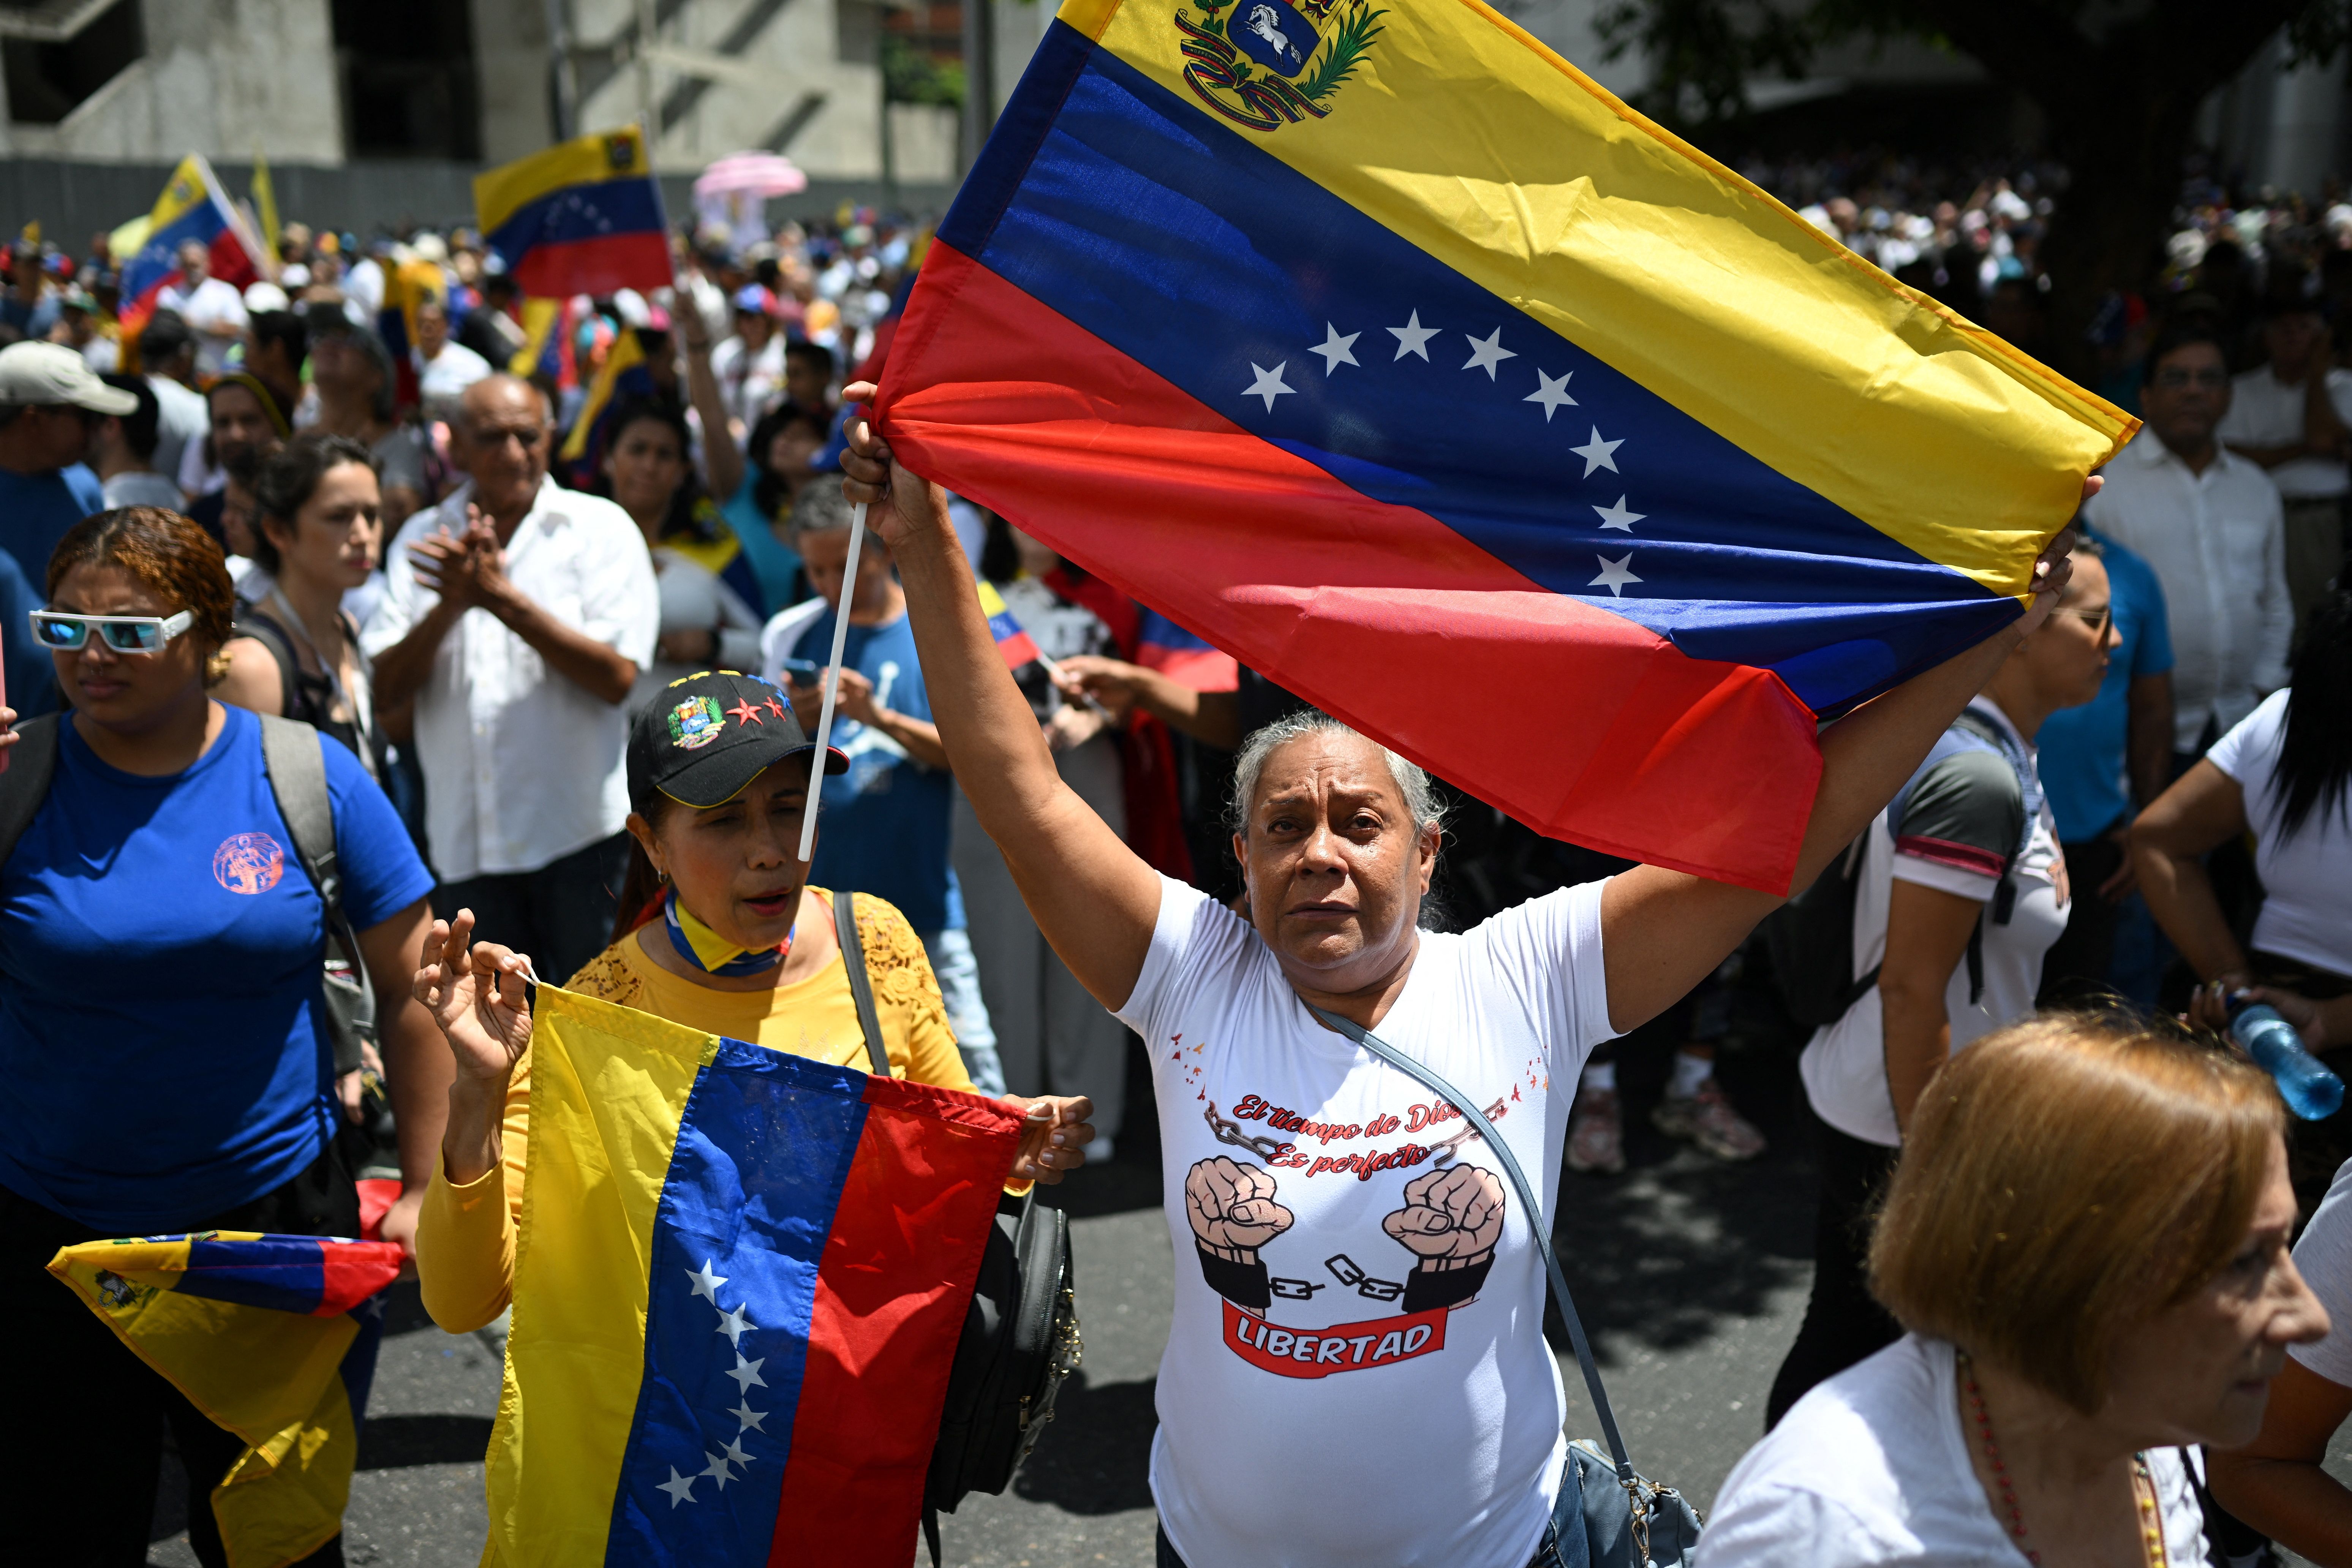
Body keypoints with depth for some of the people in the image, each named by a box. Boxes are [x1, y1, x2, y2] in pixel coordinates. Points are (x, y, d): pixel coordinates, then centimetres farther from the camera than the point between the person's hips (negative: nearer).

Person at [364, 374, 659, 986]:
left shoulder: (601, 527, 0)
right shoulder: (423, 541, 9)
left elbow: (617, 677, -12)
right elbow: (384, 693, 1)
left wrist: (502, 597, -16)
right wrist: (449, 607, -15)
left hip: (583, 834, -3)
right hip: (467, 844, 3)